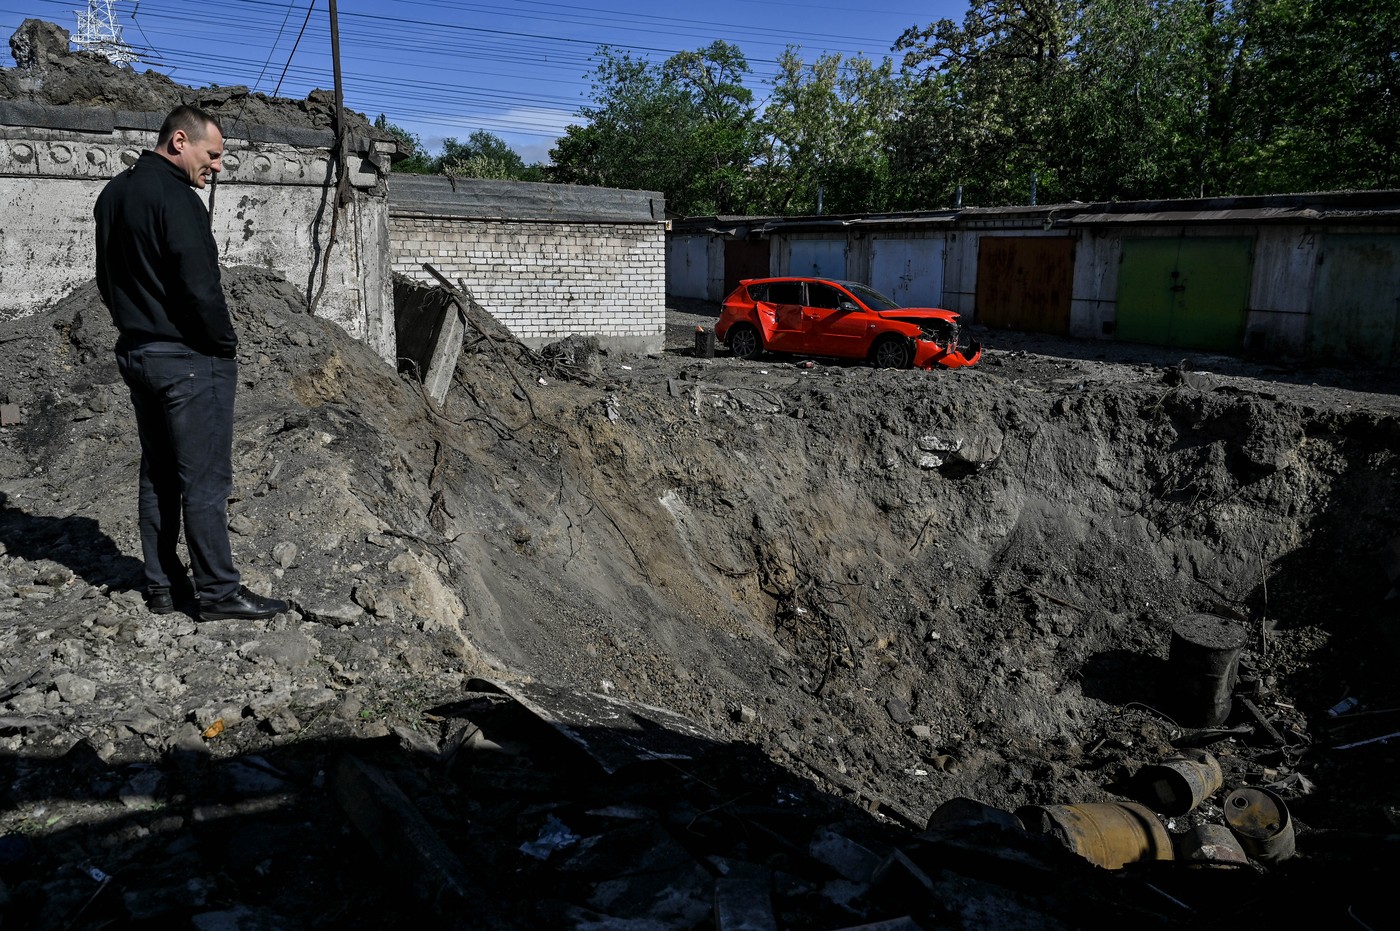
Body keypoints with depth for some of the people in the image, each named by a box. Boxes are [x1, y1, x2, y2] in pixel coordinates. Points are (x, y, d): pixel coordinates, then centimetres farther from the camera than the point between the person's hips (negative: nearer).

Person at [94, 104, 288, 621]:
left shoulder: (112, 195, 13)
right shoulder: (174, 197, -17)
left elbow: (107, 280, 18)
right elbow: (200, 285, -22)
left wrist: (136, 328, 17)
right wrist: (225, 343, -9)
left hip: (135, 353, 9)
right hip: (189, 358, -9)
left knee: (158, 474, 14)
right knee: (205, 479, -3)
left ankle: (161, 586, 21)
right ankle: (218, 592, 3)